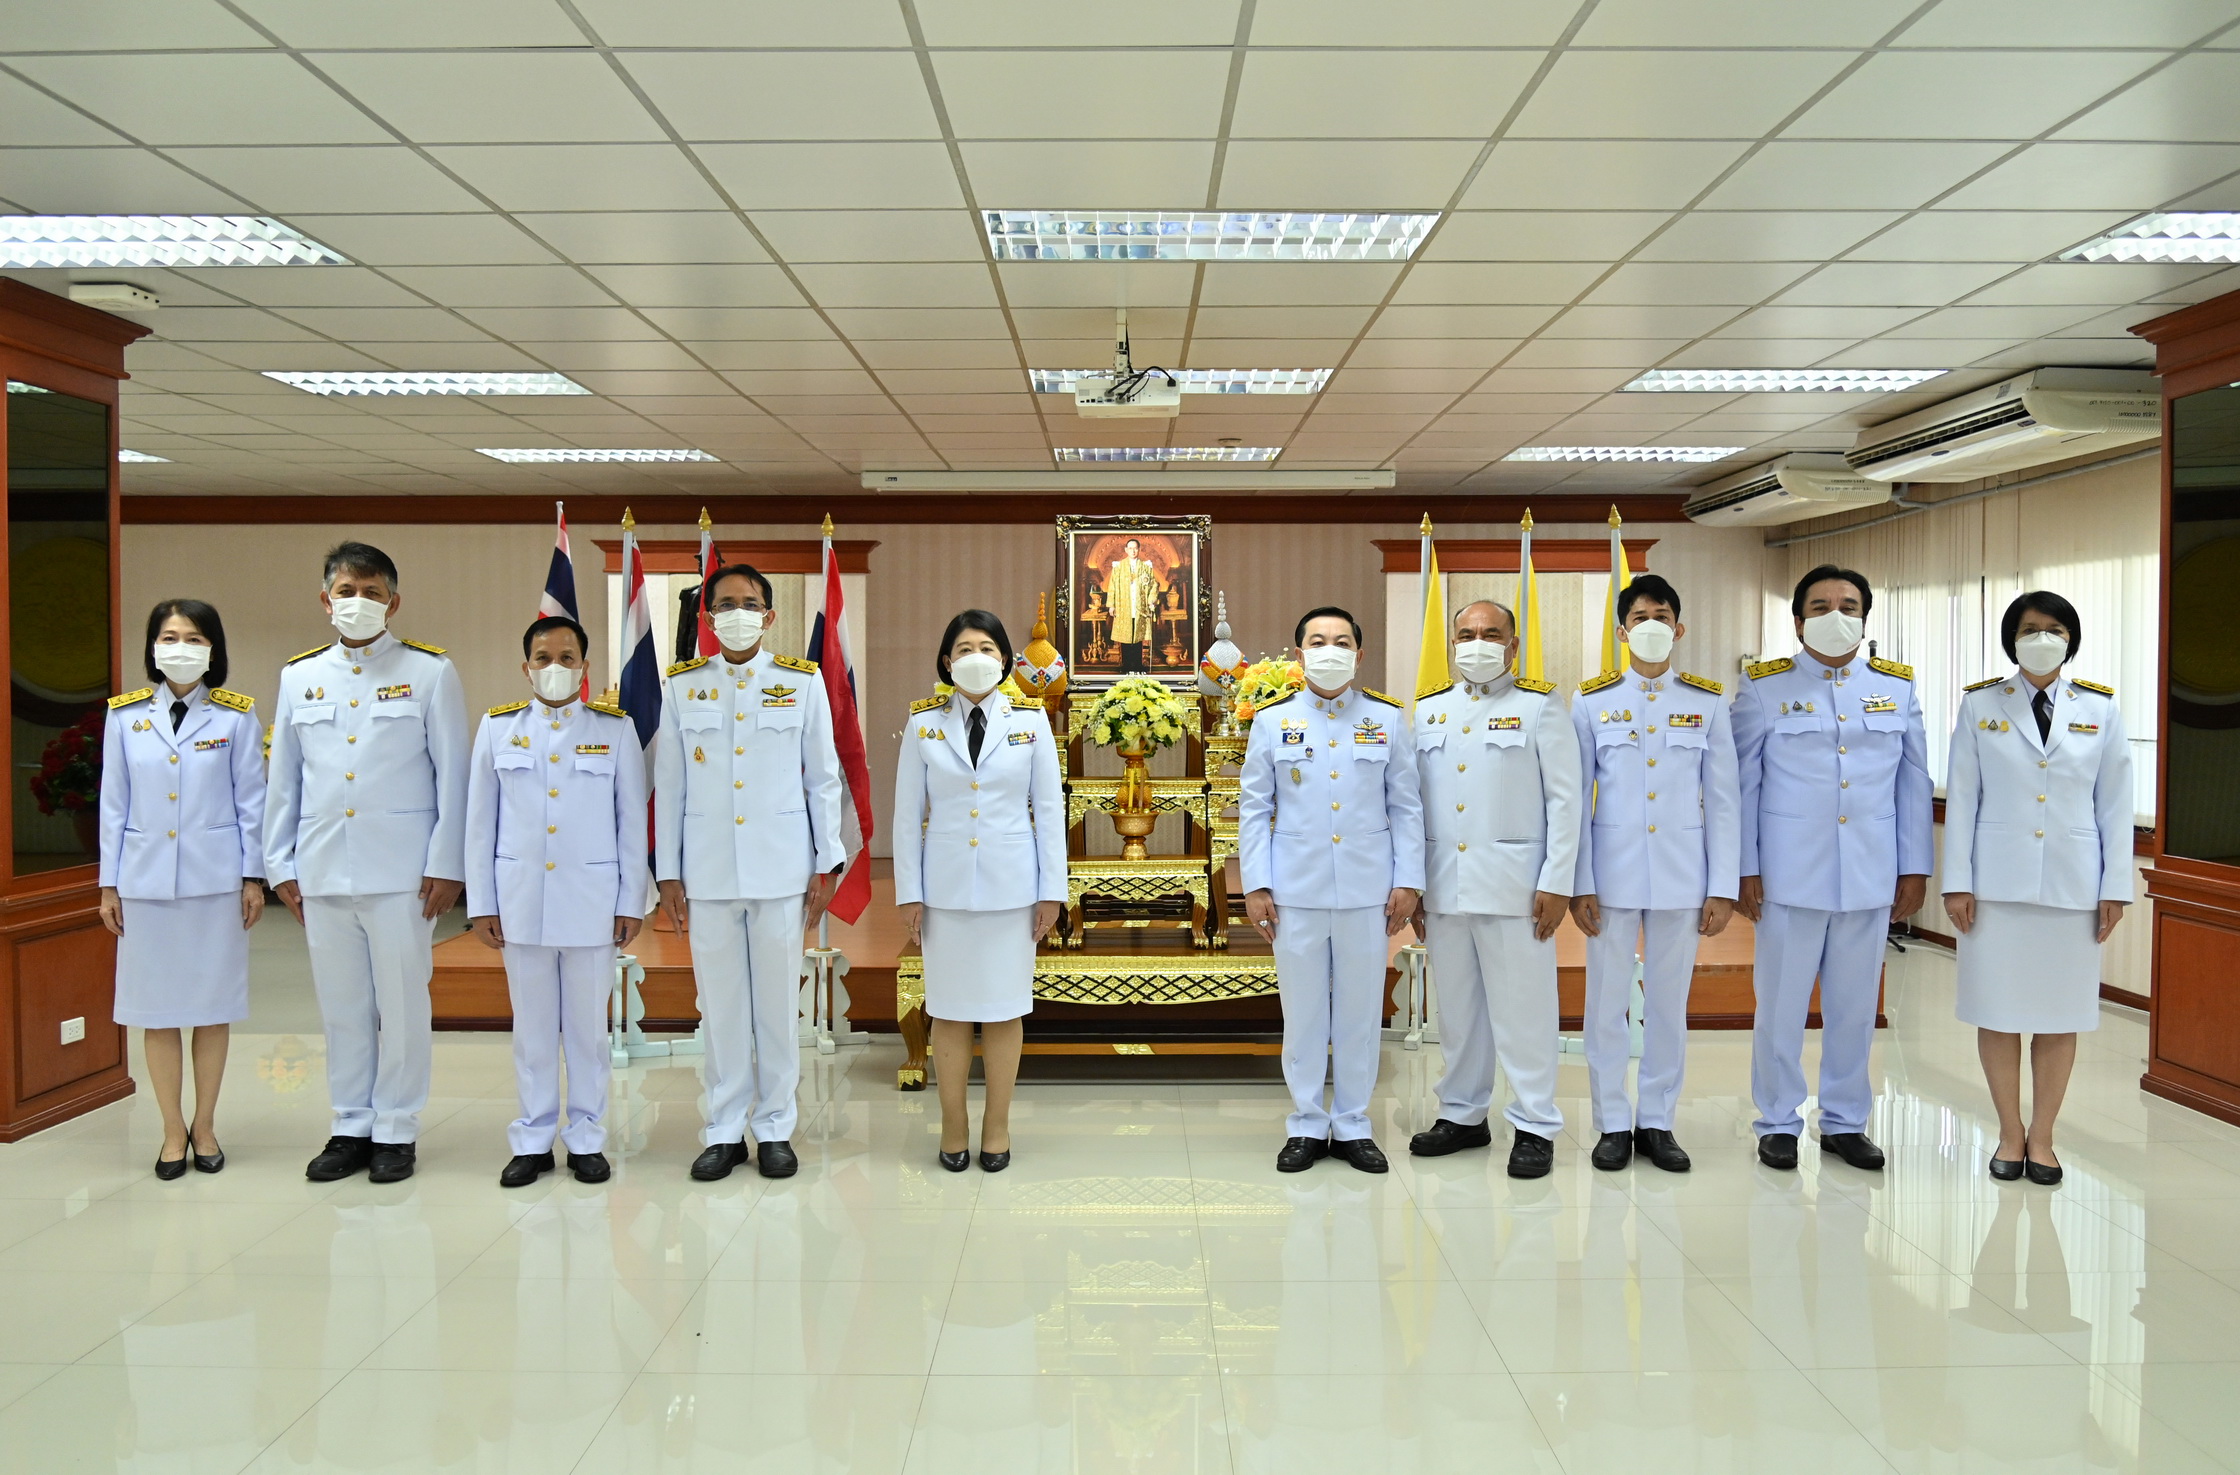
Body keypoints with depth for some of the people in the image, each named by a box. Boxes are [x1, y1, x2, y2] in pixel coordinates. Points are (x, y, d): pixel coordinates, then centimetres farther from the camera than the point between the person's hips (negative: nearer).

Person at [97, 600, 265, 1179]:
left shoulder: (236, 716, 1)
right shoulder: (125, 717, 5)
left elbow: (252, 802, 2)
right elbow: (114, 805, 7)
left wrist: (253, 877, -1)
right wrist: (109, 883, 6)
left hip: (216, 880, -1)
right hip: (146, 881, 1)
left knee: (213, 1005, 6)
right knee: (156, 1007, 5)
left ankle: (205, 1126, 20)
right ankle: (173, 1131, 18)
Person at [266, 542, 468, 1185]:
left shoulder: (429, 672, 1)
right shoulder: (299, 676, 11)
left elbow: (452, 774, -1)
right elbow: (284, 779, 14)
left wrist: (447, 865, -6)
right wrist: (280, 865, 11)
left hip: (401, 869, -3)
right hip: (322, 871, 3)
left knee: (402, 1003, 2)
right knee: (341, 1005, 10)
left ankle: (395, 1131, 15)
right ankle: (351, 1127, 22)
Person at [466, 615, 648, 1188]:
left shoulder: (615, 729, 2)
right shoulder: (498, 727, 5)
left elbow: (632, 822, 2)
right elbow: (481, 822, 6)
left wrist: (632, 903, -1)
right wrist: (481, 904, 3)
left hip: (592, 901, -1)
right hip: (521, 899, 1)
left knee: (588, 1023, 6)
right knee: (532, 1025, 8)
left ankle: (586, 1138, 18)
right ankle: (533, 1141, 19)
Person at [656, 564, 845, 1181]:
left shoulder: (802, 681, 2)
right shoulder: (683, 685, 5)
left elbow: (824, 778, 4)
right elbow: (669, 784, 7)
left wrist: (827, 864, 1)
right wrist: (668, 872, 5)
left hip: (781, 868, -1)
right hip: (707, 870, 1)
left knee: (778, 999, 4)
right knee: (720, 1001, 6)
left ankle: (775, 1128, 18)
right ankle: (724, 1130, 19)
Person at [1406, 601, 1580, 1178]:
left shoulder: (1540, 706, 1)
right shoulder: (1428, 710, 13)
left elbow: (1564, 799, -2)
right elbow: (1412, 799, 13)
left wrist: (1556, 883, -8)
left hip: (1513, 885, -4)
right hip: (1443, 886, 4)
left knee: (1523, 1006, -1)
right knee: (1457, 1006, 11)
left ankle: (1535, 1127, 9)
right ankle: (1463, 1115, 24)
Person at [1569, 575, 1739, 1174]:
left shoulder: (1708, 703, 4)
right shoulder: (1592, 702, 2)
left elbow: (1723, 802, 4)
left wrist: (1723, 888, -1)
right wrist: (1579, 884, -4)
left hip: (1682, 876, 1)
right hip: (1612, 874, -1)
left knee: (1669, 1000, 8)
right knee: (1607, 1001, 3)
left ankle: (1657, 1122, 20)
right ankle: (1613, 1124, 15)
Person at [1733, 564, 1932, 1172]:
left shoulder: (1898, 688, 8)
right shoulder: (1765, 688, 0)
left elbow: (1912, 782, 10)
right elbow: (1743, 782, 0)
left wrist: (1915, 868, 7)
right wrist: (1745, 870, -4)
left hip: (1870, 878, 3)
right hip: (1790, 876, -2)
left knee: (1855, 1005, 10)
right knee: (1781, 1003, 4)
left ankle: (1845, 1121, 24)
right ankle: (1778, 1122, 17)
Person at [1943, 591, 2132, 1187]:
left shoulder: (2100, 710, 4)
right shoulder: (1981, 705, 1)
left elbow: (2114, 804, 5)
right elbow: (1961, 798, 0)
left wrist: (2115, 888, 1)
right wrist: (1957, 882, -4)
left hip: (2072, 885, 1)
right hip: (1997, 882, -1)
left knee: (2060, 1014, 6)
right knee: (1998, 1010, 5)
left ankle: (2042, 1137, 20)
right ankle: (2010, 1133, 19)